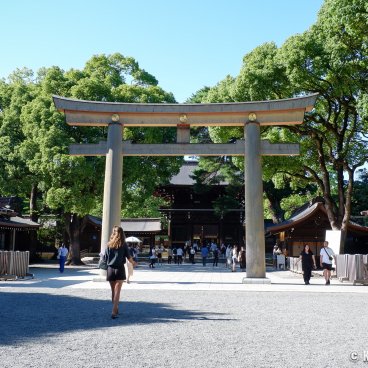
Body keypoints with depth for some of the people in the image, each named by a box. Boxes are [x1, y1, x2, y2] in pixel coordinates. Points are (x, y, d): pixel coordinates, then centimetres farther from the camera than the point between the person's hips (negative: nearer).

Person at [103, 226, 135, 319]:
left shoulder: (109, 245, 1)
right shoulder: (123, 245, -4)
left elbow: (105, 258, 0)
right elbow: (129, 257, 0)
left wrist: (105, 269, 13)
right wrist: (133, 263, 19)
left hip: (110, 269, 3)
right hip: (120, 269, -2)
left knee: (113, 291, 15)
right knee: (117, 292, -2)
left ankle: (116, 309, 27)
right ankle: (114, 312, -10)